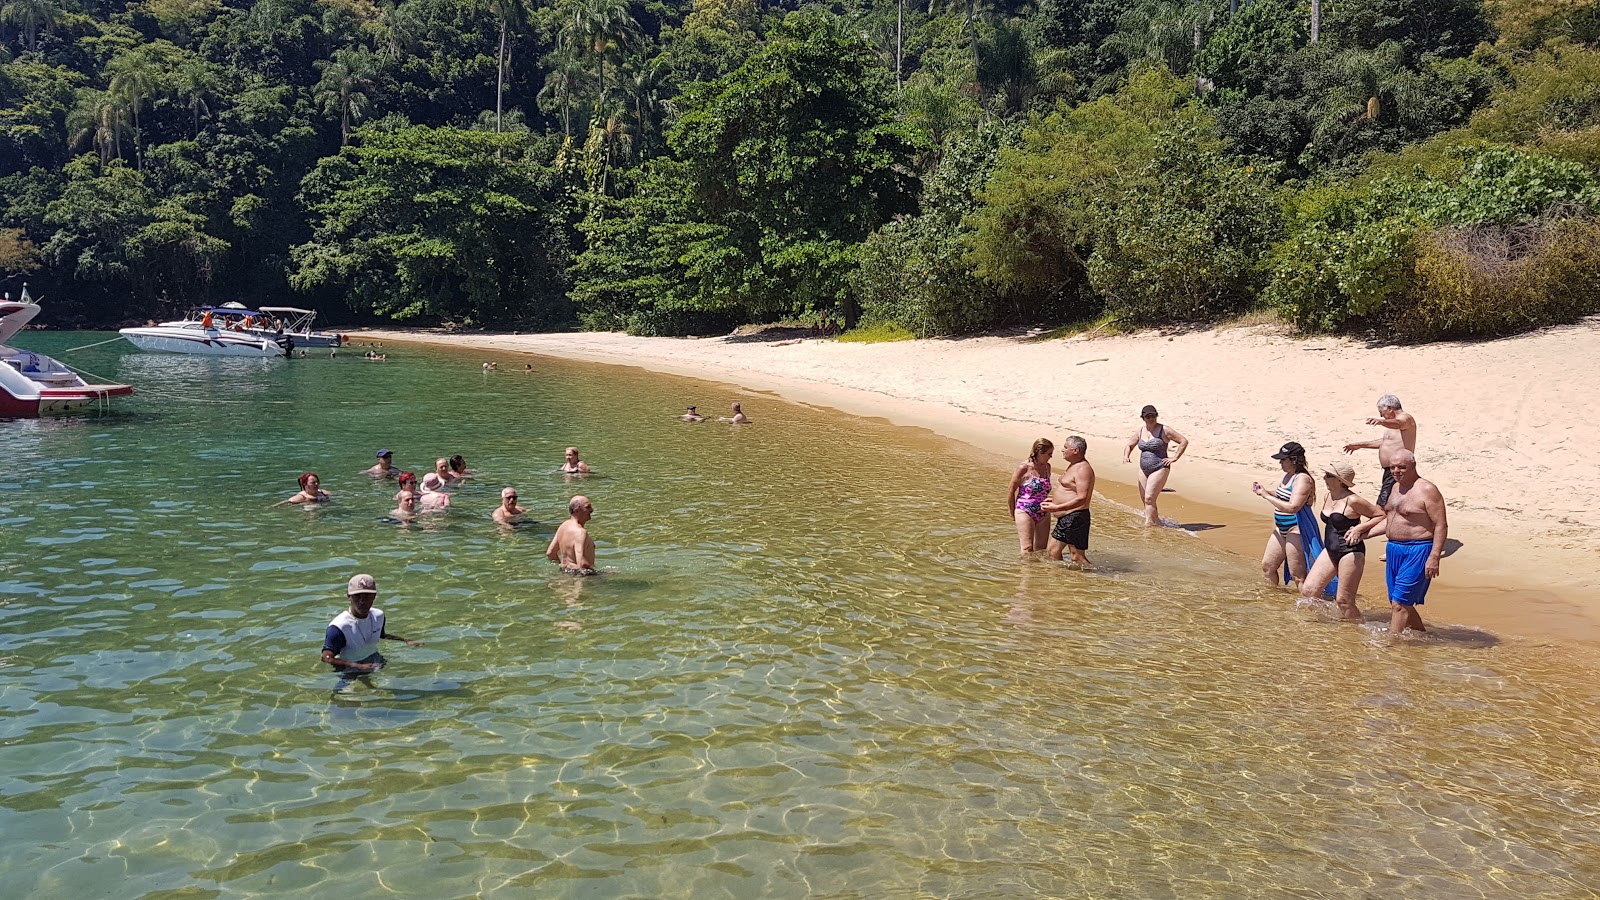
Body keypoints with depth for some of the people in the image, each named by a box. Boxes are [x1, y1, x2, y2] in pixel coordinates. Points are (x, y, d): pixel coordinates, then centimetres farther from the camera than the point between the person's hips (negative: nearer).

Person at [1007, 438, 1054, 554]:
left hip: (1043, 514, 6)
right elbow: (1011, 491, -5)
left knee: (1041, 550, 8)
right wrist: (1012, 514, 2)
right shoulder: (1024, 468, -13)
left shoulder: (1047, 467, 6)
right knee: (1028, 550, -8)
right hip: (1025, 513, -6)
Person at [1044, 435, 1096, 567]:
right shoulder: (1073, 466, 16)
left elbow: (1081, 498, -25)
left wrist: (1056, 508, -27)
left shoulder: (1083, 469, -17)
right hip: (1064, 518, 11)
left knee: (1077, 558, -8)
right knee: (1052, 552, 15)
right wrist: (1054, 499, 22)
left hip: (1075, 518, -11)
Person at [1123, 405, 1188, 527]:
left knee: (1149, 499, -16)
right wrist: (1126, 455, 0)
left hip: (1160, 469, -6)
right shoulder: (1140, 431, 9)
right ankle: (1157, 522, 26)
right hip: (1143, 469, 6)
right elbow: (1129, 445, 21)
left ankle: (1149, 525, -12)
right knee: (1145, 500, 8)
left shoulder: (1164, 430, -7)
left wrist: (1174, 458, -10)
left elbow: (1184, 441, -6)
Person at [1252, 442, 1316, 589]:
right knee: (1267, 565, 17)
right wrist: (1264, 491, 7)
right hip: (1281, 529, 10)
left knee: (1297, 576, -6)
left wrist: (1267, 496, -21)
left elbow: (1292, 507, -28)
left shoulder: (1302, 479, -19)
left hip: (1296, 531, -10)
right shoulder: (1288, 475, 10)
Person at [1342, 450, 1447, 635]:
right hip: (1394, 550, 9)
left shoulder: (1427, 490, -13)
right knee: (1401, 603, 14)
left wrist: (1434, 557, -22)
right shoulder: (1396, 487, 14)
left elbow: (1441, 525, -15)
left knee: (1399, 603, -9)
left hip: (1417, 552, -9)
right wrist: (1362, 532, 19)